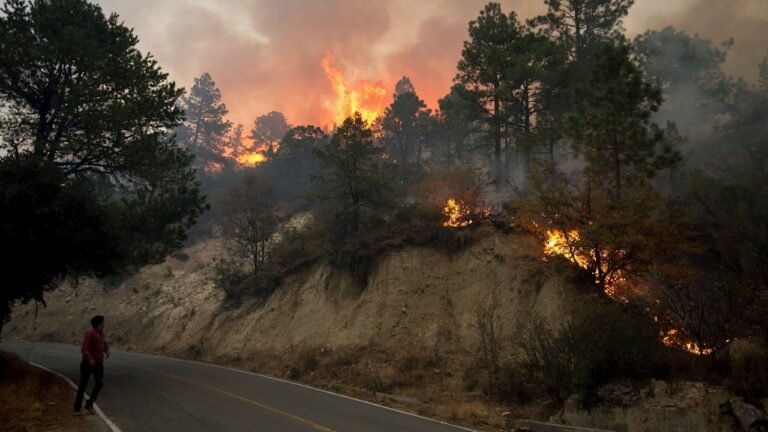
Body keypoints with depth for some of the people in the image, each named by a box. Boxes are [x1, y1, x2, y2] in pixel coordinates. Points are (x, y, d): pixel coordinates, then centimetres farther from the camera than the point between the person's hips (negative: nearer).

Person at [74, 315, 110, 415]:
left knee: (100, 383, -5)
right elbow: (84, 348, -21)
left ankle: (89, 404, 6)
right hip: (88, 363, -6)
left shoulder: (101, 333, 10)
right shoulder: (89, 333, -15)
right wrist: (89, 359, -31)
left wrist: (107, 351, 0)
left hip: (98, 363, 6)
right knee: (83, 385, 4)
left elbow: (105, 344, 21)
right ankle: (77, 408, 15)